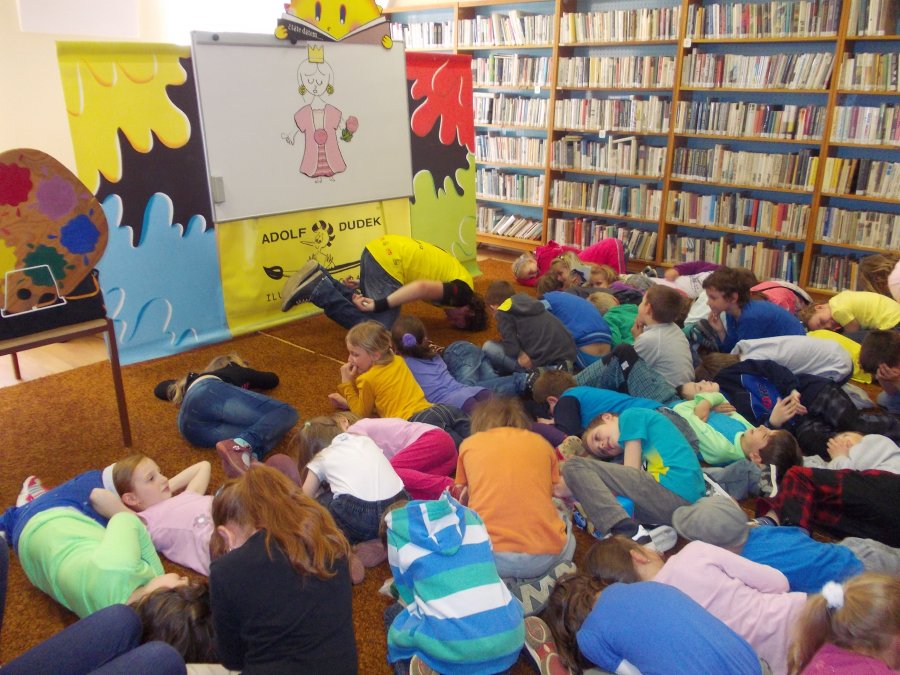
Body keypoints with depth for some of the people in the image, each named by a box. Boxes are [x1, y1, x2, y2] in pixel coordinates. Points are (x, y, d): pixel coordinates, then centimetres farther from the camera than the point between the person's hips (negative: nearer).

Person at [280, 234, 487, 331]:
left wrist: (364, 285, 25)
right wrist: (378, 305, -22)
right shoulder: (462, 292, -2)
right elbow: (423, 287, -21)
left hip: (380, 248, 9)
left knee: (368, 311, 21)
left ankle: (320, 278, 9)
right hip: (389, 260, -9)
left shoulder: (454, 273, 27)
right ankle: (318, 289, -11)